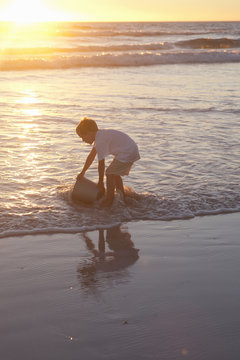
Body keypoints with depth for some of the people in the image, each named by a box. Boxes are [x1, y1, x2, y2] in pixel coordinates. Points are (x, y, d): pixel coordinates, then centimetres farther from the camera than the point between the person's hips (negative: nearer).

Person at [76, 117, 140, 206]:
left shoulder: (100, 142, -19)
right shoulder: (100, 136, 13)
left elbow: (101, 164, -15)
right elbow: (91, 156, 22)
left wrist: (100, 182, -6)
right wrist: (82, 172, 28)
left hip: (127, 154, -10)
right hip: (133, 151, 10)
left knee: (110, 173, -5)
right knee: (115, 173, 21)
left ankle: (108, 201, 1)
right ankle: (122, 198, 31)